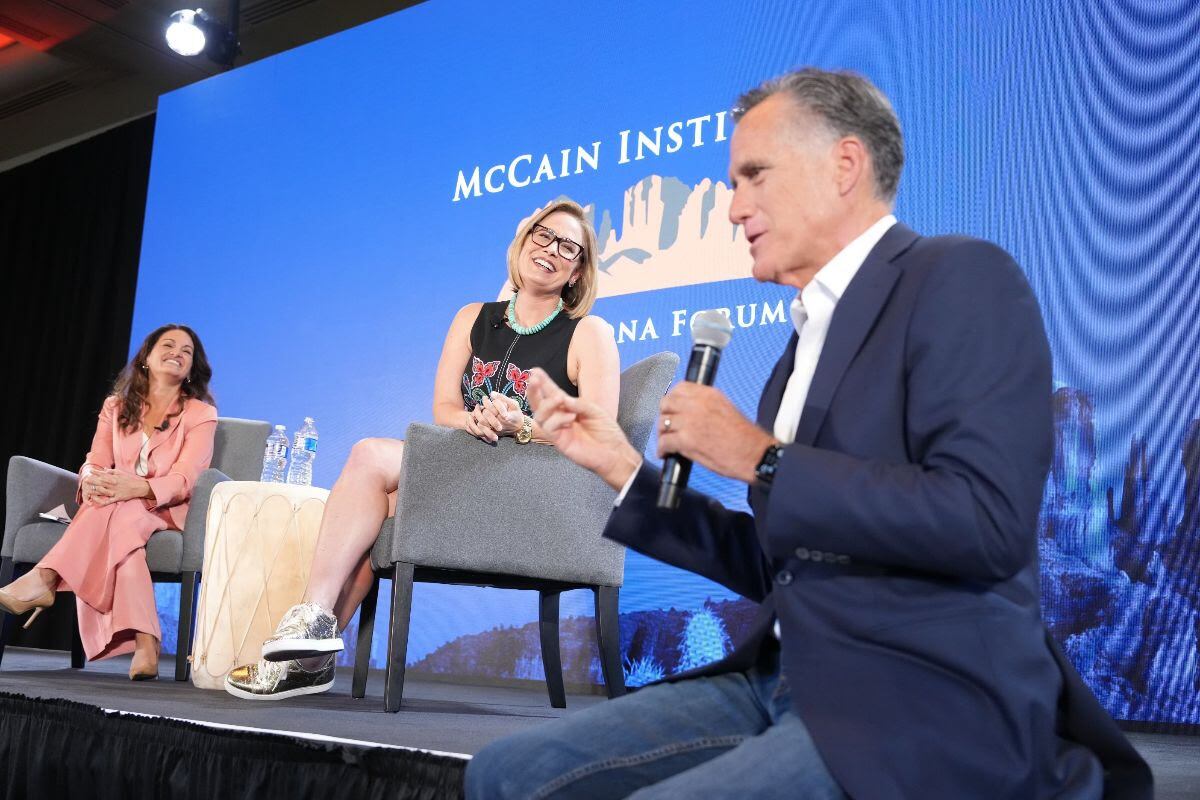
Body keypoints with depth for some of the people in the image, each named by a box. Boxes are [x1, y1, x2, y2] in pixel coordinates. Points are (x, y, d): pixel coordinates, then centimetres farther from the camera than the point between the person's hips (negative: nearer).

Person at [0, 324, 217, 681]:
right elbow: (95, 462, 4)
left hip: (164, 511, -3)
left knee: (117, 512, -38)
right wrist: (91, 481, -25)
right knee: (116, 527, -37)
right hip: (113, 507, 3)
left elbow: (183, 480, -12)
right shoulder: (116, 406, 18)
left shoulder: (200, 413, 3)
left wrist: (138, 487, -35)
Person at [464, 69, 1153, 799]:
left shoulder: (959, 277, -8)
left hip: (925, 704, -8)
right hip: (789, 684, 8)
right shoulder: (813, 335, 17)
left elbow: (987, 522, -22)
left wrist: (759, 459, -14)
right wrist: (625, 467, 11)